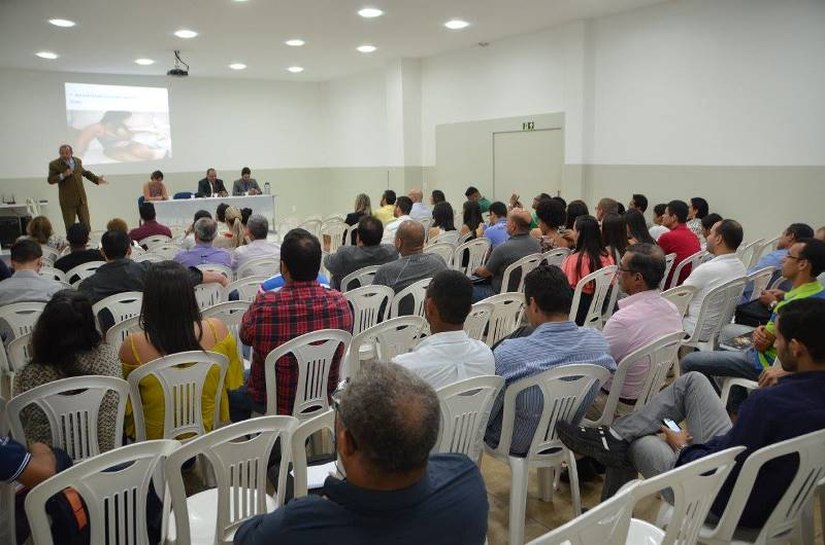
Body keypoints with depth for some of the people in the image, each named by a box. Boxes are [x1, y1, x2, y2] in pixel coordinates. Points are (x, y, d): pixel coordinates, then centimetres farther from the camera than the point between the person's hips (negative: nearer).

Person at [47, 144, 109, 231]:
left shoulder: (78, 161, 9)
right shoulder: (54, 164, -5)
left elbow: (84, 172, 26)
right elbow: (50, 180, -10)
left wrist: (97, 179, 20)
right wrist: (63, 175, -23)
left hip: (81, 198, 4)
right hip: (67, 200, -3)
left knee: (86, 224, 6)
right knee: (69, 225, 2)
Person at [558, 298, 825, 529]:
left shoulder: (768, 403, -35)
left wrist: (684, 448, -6)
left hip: (730, 506, -8)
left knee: (638, 443, 13)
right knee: (692, 382, 7)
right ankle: (615, 436, 9)